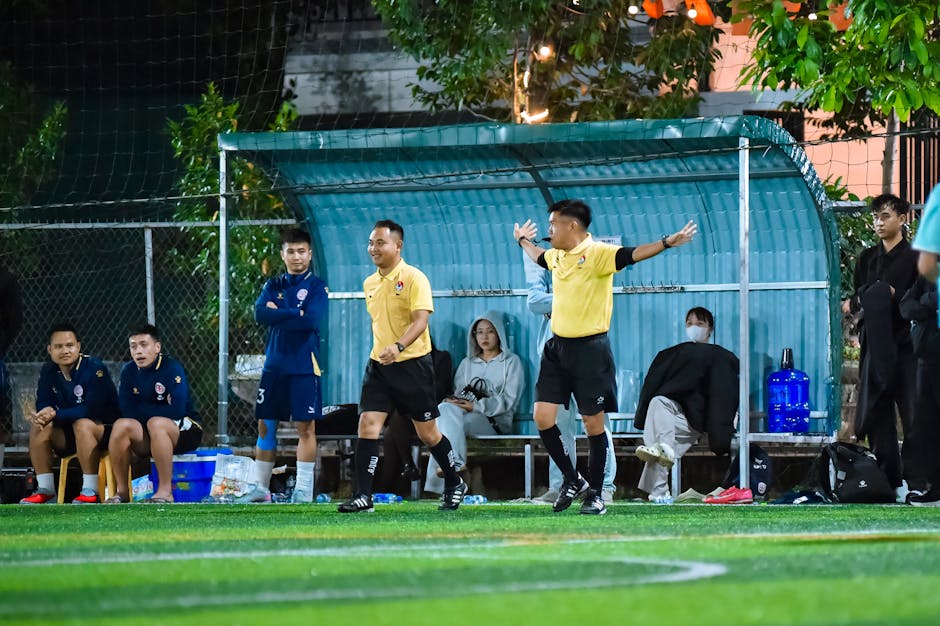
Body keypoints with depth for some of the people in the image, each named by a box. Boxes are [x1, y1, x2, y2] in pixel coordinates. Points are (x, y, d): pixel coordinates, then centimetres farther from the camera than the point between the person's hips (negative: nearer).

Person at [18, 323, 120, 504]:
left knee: (82, 425, -36)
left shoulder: (94, 368, -17)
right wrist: (42, 415, -24)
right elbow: (42, 405, 2)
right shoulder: (48, 371, 3)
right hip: (68, 436, 6)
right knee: (38, 427, -16)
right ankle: (45, 489, -11)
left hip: (105, 430, -6)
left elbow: (92, 410, -25)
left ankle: (91, 491, -33)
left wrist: (56, 414, -29)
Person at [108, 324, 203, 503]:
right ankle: (121, 491, -16)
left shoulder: (172, 369, -14)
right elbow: (126, 412, -2)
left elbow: (176, 410, -24)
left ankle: (165, 491, -33)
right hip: (146, 440, 5)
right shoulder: (129, 372, 3)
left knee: (156, 423, -36)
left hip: (185, 432, -5)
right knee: (121, 425, -24)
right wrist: (150, 411, -17)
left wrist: (142, 410, -13)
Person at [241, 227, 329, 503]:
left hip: (304, 367, -5)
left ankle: (304, 490, -1)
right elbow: (260, 314, -5)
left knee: (305, 427, -5)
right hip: (274, 364, 5)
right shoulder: (273, 286, 11)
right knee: (265, 425, 8)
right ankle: (260, 488, 15)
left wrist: (278, 314, -9)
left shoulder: (317, 287, -1)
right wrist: (295, 315, -12)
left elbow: (312, 320, -17)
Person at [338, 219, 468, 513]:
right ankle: (363, 496, -12)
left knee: (427, 432, 5)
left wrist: (398, 346, -36)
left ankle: (454, 485, 26)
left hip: (413, 364, -5)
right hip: (379, 366, 5)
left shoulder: (414, 278, -11)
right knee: (368, 424, -10)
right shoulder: (369, 284, 10)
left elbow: (421, 320, -22)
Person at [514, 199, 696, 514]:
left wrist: (667, 242, -42)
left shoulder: (596, 253, -13)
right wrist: (523, 240, 49)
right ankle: (572, 479, 18)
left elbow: (631, 254, -28)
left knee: (593, 423, 1)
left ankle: (595, 494, 11)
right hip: (558, 347, 7)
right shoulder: (556, 256, 9)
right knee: (543, 416, 0)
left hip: (589, 349, -7)